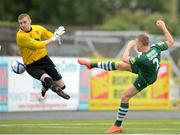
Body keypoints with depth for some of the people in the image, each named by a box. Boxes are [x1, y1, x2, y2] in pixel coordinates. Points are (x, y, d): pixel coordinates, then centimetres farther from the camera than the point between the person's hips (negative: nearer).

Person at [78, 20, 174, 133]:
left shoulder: (143, 59, -45)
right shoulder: (155, 47, -27)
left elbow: (125, 59, -30)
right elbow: (170, 42, -10)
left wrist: (129, 46, -15)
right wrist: (163, 27, -8)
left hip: (144, 79, -8)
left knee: (125, 97, -1)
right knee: (118, 65, 7)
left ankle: (118, 126, 12)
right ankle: (92, 65, 25)